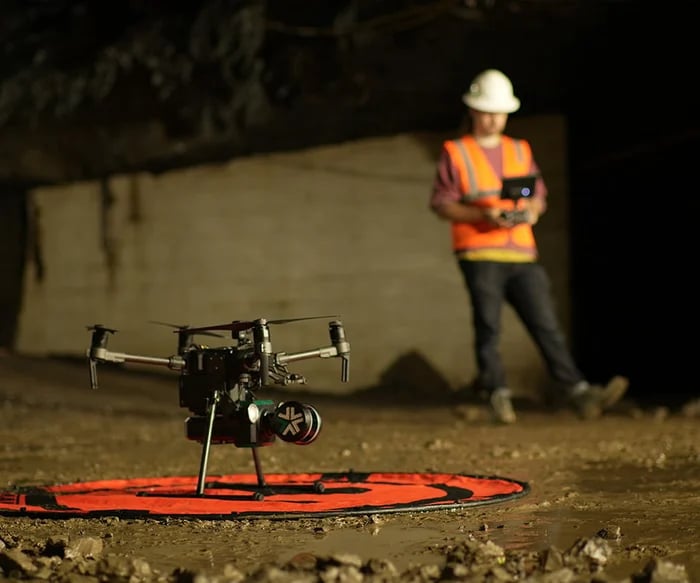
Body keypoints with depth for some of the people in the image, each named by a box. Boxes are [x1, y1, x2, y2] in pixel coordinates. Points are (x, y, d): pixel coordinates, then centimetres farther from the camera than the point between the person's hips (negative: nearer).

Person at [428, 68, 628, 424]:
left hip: (522, 254, 3)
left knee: (546, 324, -4)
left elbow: (539, 195, 21)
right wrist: (481, 214, -15)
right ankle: (497, 395, 4)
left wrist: (532, 212, -4)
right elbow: (440, 203, 0)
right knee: (488, 327, -5)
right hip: (479, 255, -3)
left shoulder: (520, 151, 18)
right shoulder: (455, 153, 6)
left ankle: (577, 393, -10)